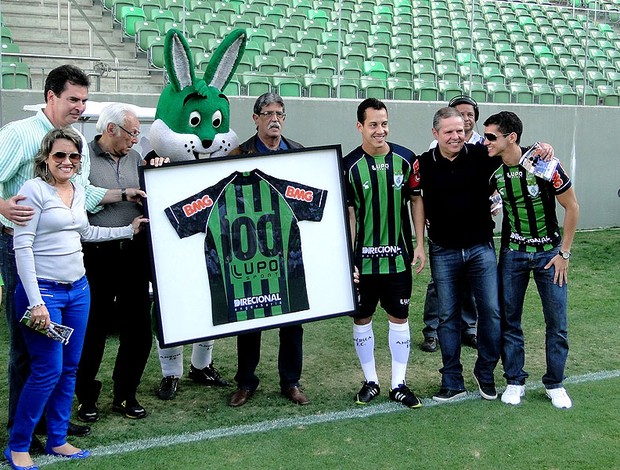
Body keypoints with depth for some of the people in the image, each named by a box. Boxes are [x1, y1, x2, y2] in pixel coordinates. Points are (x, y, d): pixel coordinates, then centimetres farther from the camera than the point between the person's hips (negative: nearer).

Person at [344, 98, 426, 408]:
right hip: (362, 258, -1)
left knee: (399, 318, 8)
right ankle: (370, 381, 25)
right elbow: (348, 214, -3)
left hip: (398, 256, 1)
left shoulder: (406, 159, -2)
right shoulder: (349, 166, -6)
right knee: (362, 318, 8)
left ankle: (399, 384, 20)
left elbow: (416, 200, 8)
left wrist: (419, 245, 4)